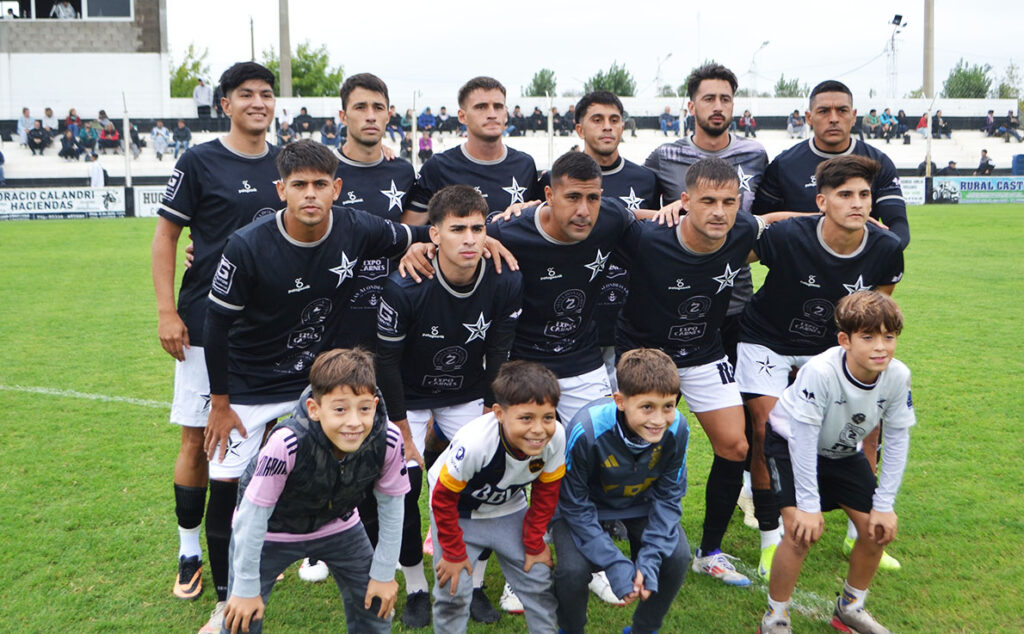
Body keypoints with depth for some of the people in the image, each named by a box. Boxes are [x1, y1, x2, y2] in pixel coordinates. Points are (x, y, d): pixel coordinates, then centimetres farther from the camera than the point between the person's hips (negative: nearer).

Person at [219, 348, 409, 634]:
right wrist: (246, 588, -17)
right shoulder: (287, 444, -39)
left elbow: (391, 507, -11)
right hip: (272, 529, -3)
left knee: (375, 602, 9)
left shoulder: (387, 440, -29)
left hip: (337, 525, 3)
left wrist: (384, 573, -3)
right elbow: (253, 515, -26)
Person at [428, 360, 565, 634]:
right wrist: (454, 552, -12)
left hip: (508, 506, 4)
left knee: (539, 582, 5)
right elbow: (443, 499, -23)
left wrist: (534, 544, -2)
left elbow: (545, 493, -8)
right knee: (453, 590, -5)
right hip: (457, 510, -3)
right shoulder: (473, 444, -40)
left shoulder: (556, 437, -28)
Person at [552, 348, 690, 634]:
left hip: (639, 503, 3)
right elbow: (575, 506, -23)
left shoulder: (677, 428, -26)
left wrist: (650, 558, -22)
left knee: (677, 555, -19)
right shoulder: (586, 431, -36)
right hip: (585, 504, -3)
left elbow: (668, 497, -11)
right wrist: (615, 564, -28)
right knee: (573, 568, -26)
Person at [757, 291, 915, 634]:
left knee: (879, 529, 1)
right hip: (792, 443, -5)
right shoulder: (819, 372, -38)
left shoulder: (898, 376, -23)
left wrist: (884, 505, -11)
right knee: (803, 530, -20)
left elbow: (897, 439, -12)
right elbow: (803, 439, -30)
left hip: (843, 451, 5)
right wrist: (808, 504, -26)